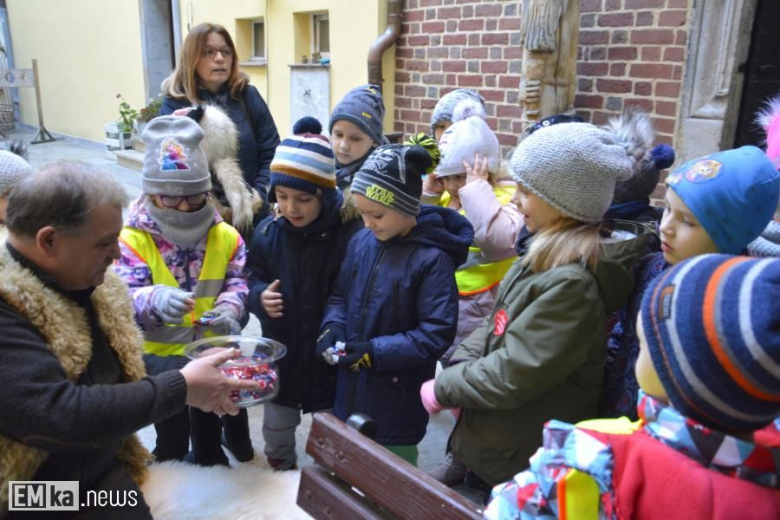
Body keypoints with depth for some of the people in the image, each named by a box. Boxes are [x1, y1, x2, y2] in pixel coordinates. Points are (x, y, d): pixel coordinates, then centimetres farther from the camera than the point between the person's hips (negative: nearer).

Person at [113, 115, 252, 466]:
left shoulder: (226, 236, -6)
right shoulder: (133, 240, -16)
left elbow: (238, 282, -1)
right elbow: (125, 295, -24)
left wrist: (228, 308, -23)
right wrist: (156, 300, -47)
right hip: (161, 357, -2)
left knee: (210, 430, 23)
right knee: (171, 439, 16)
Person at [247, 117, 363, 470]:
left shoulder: (352, 234, -21)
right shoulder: (267, 233, -7)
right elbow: (253, 282, 5)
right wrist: (260, 297, -17)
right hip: (281, 356, 4)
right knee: (275, 434, 23)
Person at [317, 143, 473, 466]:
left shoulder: (432, 259, -20)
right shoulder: (361, 242, -2)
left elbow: (437, 334, -20)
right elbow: (340, 294, 11)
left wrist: (377, 352, -25)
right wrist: (333, 326, -8)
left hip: (397, 404, -5)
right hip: (350, 392, 6)